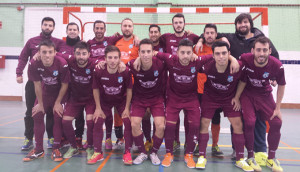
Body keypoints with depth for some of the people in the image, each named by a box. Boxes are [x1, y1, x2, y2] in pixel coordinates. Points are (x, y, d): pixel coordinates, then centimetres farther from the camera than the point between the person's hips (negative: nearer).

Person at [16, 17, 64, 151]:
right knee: (30, 111, 7)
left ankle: (51, 138, 17)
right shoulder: (32, 41, 11)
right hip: (33, 81, 2)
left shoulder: (58, 42, 6)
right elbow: (23, 58, 9)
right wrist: (19, 73, -2)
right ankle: (28, 139, 18)